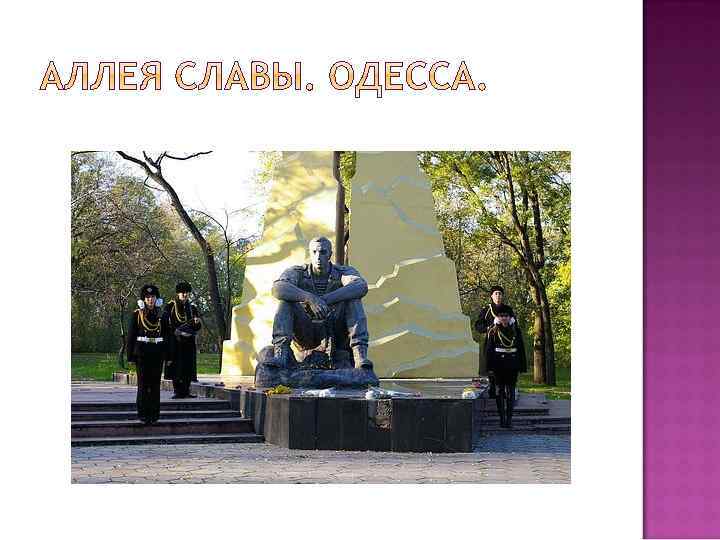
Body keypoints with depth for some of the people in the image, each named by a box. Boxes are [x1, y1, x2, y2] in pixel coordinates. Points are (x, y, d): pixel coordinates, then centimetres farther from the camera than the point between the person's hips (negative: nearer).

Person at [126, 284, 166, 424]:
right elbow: (130, 336, 0)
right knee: (143, 383, -2)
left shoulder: (161, 315, 9)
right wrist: (130, 355, -6)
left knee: (155, 383, 3)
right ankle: (143, 414, 3)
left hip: (157, 353, 2)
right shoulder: (136, 315, 2)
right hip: (142, 353, -2)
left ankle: (154, 414, 9)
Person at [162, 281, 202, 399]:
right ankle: (178, 391, -2)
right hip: (175, 342, -4)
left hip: (188, 342, 4)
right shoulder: (170, 306, 3)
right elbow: (164, 324, -1)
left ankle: (186, 391, 9)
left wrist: (197, 322, -10)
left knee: (188, 367, 2)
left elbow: (197, 328, 12)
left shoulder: (192, 308, 13)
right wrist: (174, 331, -14)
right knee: (175, 366, -6)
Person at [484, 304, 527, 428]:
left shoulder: (516, 331, 8)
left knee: (510, 392, 2)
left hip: (512, 366, 2)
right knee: (500, 392, 1)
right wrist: (490, 367, -8)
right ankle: (502, 418, 7)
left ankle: (509, 418, 6)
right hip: (498, 366, -2)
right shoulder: (493, 331, 1)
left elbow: (521, 350, 9)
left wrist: (522, 366, 4)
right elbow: (488, 351, -1)